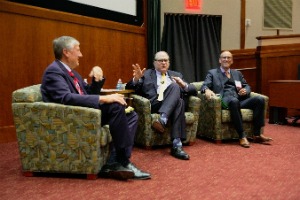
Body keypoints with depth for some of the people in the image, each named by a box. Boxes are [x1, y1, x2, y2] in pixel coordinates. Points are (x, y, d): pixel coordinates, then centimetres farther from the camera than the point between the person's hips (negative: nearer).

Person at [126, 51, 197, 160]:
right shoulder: (146, 74, 20)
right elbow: (129, 88, 11)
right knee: (175, 87, -29)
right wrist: (136, 79, -10)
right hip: (154, 105, -2)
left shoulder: (176, 75, 26)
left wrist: (184, 85, -4)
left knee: (180, 101, -35)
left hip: (174, 105, 2)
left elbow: (193, 90, 18)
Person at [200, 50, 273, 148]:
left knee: (260, 99, -21)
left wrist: (245, 90, -1)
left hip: (240, 99, 5)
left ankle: (257, 134, -19)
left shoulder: (237, 73, 29)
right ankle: (242, 136, -35)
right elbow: (204, 86, 3)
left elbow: (247, 86, 25)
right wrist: (207, 90, -23)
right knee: (234, 101, -40)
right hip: (224, 99, -5)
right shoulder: (212, 73, 17)